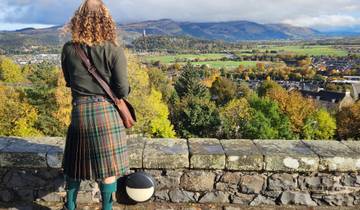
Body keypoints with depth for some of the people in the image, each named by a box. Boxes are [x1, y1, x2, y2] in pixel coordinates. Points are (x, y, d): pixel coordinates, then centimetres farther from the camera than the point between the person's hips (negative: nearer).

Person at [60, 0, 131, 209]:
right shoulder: (114, 50, -11)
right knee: (108, 167, 11)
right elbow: (123, 90, -10)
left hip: (79, 111, 4)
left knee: (76, 162, 21)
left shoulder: (69, 49, -1)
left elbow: (69, 82, 12)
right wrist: (127, 88, 12)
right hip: (106, 112, -3)